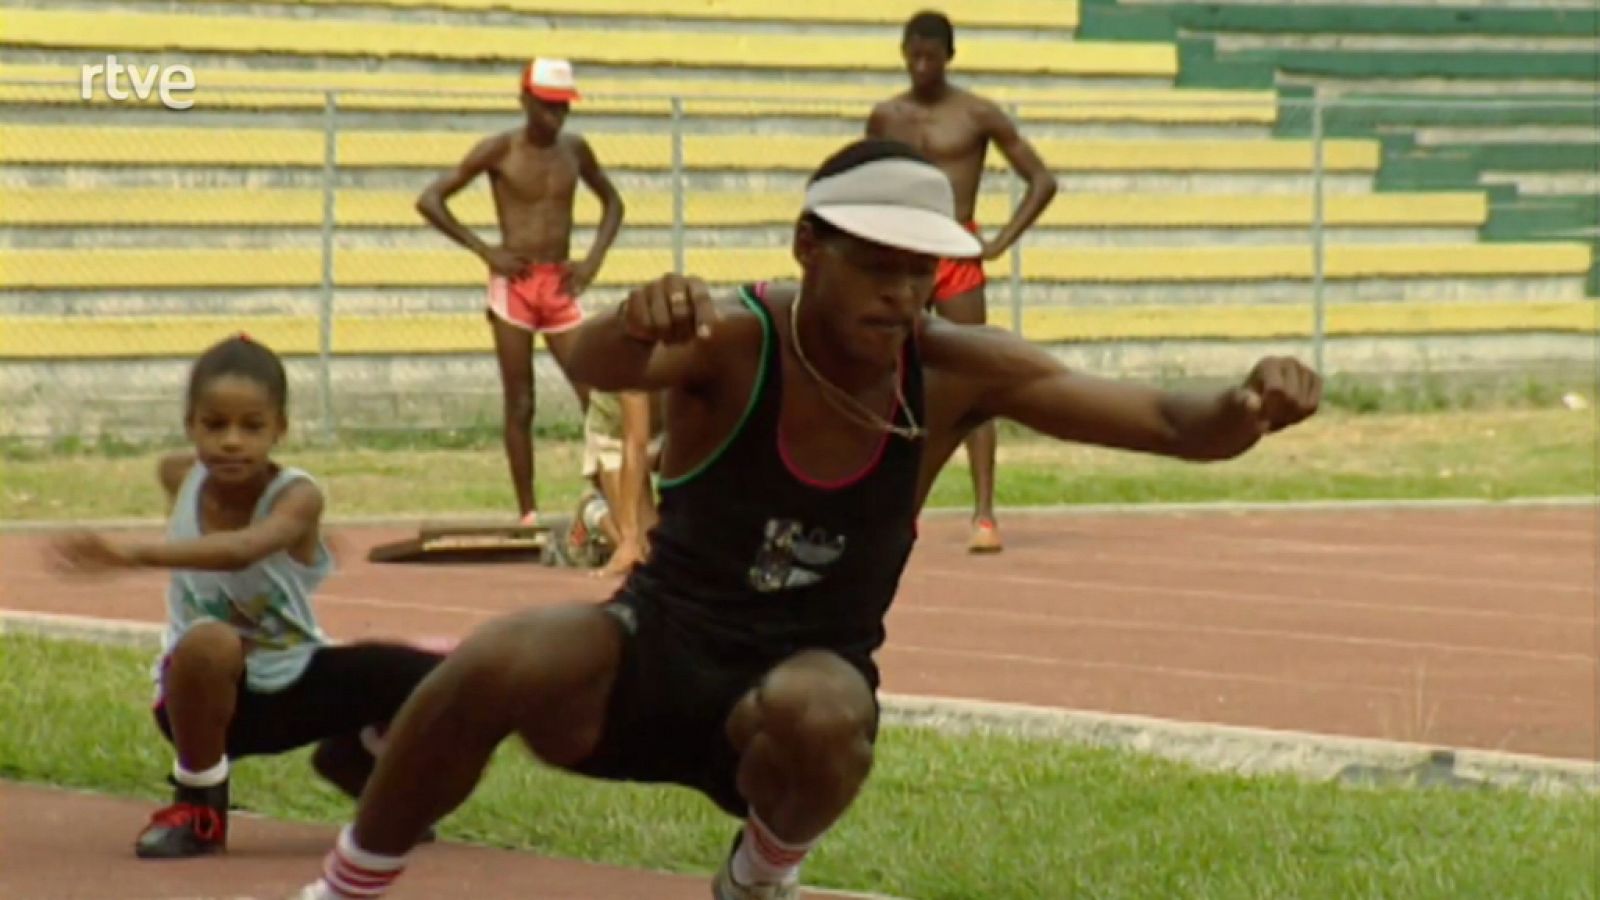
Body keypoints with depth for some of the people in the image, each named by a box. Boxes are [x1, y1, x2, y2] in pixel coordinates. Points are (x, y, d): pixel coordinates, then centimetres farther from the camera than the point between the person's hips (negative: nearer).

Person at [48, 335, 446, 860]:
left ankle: (357, 762, 18)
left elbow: (241, 551, -49)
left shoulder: (298, 499, -23)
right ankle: (199, 809, -13)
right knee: (207, 642, -39)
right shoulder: (180, 478, -11)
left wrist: (135, 554, -61)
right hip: (210, 695, 0)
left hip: (298, 687, 1)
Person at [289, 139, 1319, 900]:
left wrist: (1245, 407, -40)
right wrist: (635, 327, -66)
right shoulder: (733, 339, -20)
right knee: (494, 669, -31)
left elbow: (1169, 424, -16)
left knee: (820, 712, -36)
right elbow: (595, 366, -41)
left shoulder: (957, 371, -13)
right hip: (657, 650, -1)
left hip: (801, 678, 1)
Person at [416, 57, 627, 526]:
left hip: (560, 287, 3)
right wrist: (484, 250, -8)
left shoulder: (574, 149, 7)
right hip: (514, 285, -3)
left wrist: (595, 258, 7)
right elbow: (429, 200, -4)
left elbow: (612, 202, 24)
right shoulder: (498, 150, -4)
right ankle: (528, 513, 3)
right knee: (520, 405, -1)